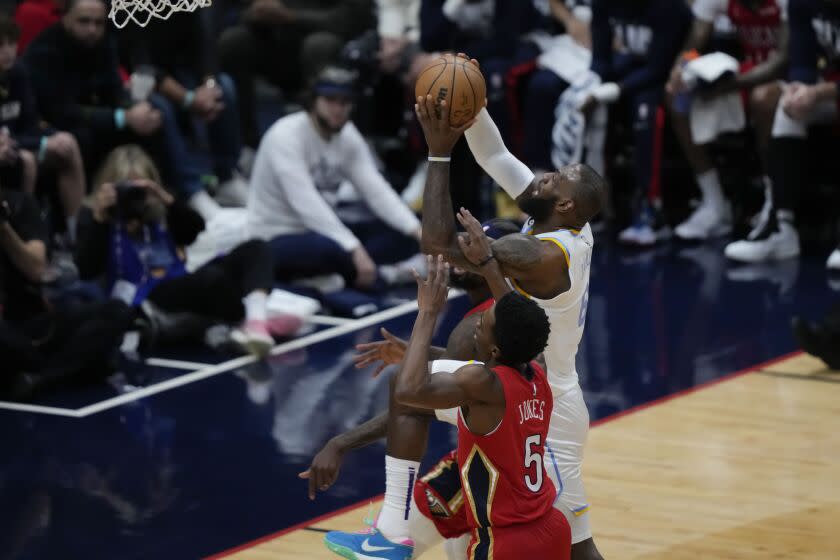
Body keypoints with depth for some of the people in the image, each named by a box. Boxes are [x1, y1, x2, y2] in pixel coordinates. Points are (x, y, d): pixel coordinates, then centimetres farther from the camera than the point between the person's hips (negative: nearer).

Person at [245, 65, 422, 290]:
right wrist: (355, 250, -39)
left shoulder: (348, 135, 1)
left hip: (322, 232, 8)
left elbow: (376, 190, -6)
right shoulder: (286, 136, -21)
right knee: (331, 249, -40)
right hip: (277, 241, -8)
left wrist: (418, 231, -22)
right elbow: (307, 203, -32)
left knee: (403, 237, -7)